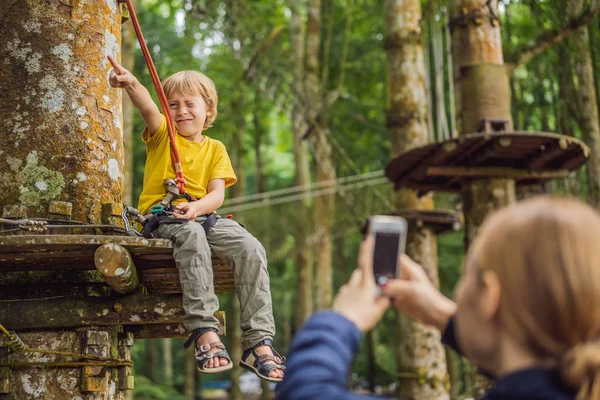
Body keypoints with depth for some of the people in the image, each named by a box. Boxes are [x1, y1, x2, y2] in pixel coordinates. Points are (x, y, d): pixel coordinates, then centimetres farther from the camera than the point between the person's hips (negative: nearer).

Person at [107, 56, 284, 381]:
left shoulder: (215, 149, 17)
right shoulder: (162, 135, 13)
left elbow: (217, 194, 4)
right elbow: (148, 108, -12)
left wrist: (197, 207, -19)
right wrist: (131, 84, -34)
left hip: (204, 215, 3)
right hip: (162, 215, -3)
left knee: (251, 248, -23)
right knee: (191, 235, -38)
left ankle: (258, 341, -22)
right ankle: (204, 331, -41)